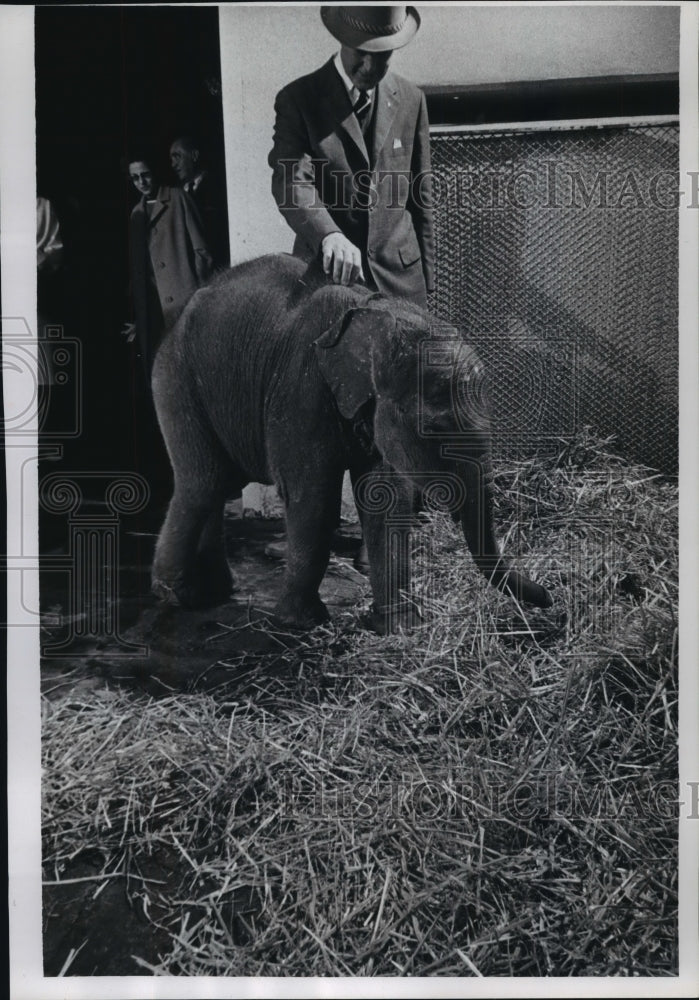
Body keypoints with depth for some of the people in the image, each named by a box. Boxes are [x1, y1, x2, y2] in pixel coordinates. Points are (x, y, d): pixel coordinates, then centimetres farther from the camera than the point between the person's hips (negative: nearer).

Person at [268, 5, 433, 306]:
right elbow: (290, 181, -17)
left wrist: (426, 276, 11)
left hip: (400, 276, 3)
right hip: (326, 271, -2)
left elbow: (419, 196, 12)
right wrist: (329, 235, -36)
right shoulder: (298, 99, -2)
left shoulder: (411, 99, 9)